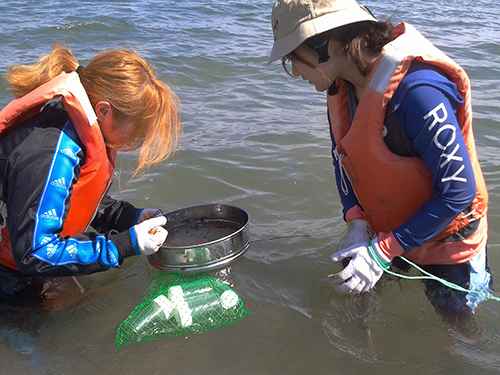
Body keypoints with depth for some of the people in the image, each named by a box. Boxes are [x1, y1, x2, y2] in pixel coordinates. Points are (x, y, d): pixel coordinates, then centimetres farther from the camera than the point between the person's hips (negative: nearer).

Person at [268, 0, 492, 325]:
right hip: (385, 230, 6)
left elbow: (458, 191, -31)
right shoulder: (340, 87, -10)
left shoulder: (417, 91, -36)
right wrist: (357, 223, -13)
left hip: (445, 239, -6)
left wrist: (382, 252, -30)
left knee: (456, 322, 15)